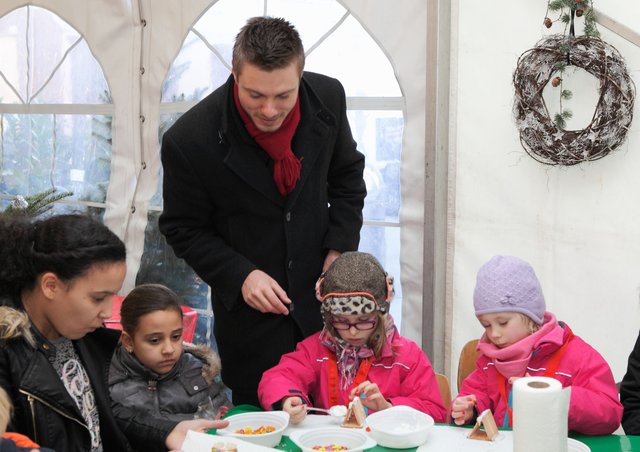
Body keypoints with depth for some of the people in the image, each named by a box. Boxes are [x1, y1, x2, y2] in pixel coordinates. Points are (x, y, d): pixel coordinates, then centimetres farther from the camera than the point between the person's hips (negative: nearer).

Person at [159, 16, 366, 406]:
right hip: (248, 309, -3)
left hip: (320, 287, 3)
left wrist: (341, 248, -3)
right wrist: (240, 276, -18)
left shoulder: (327, 97, -9)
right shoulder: (189, 140, -20)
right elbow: (184, 230, -6)